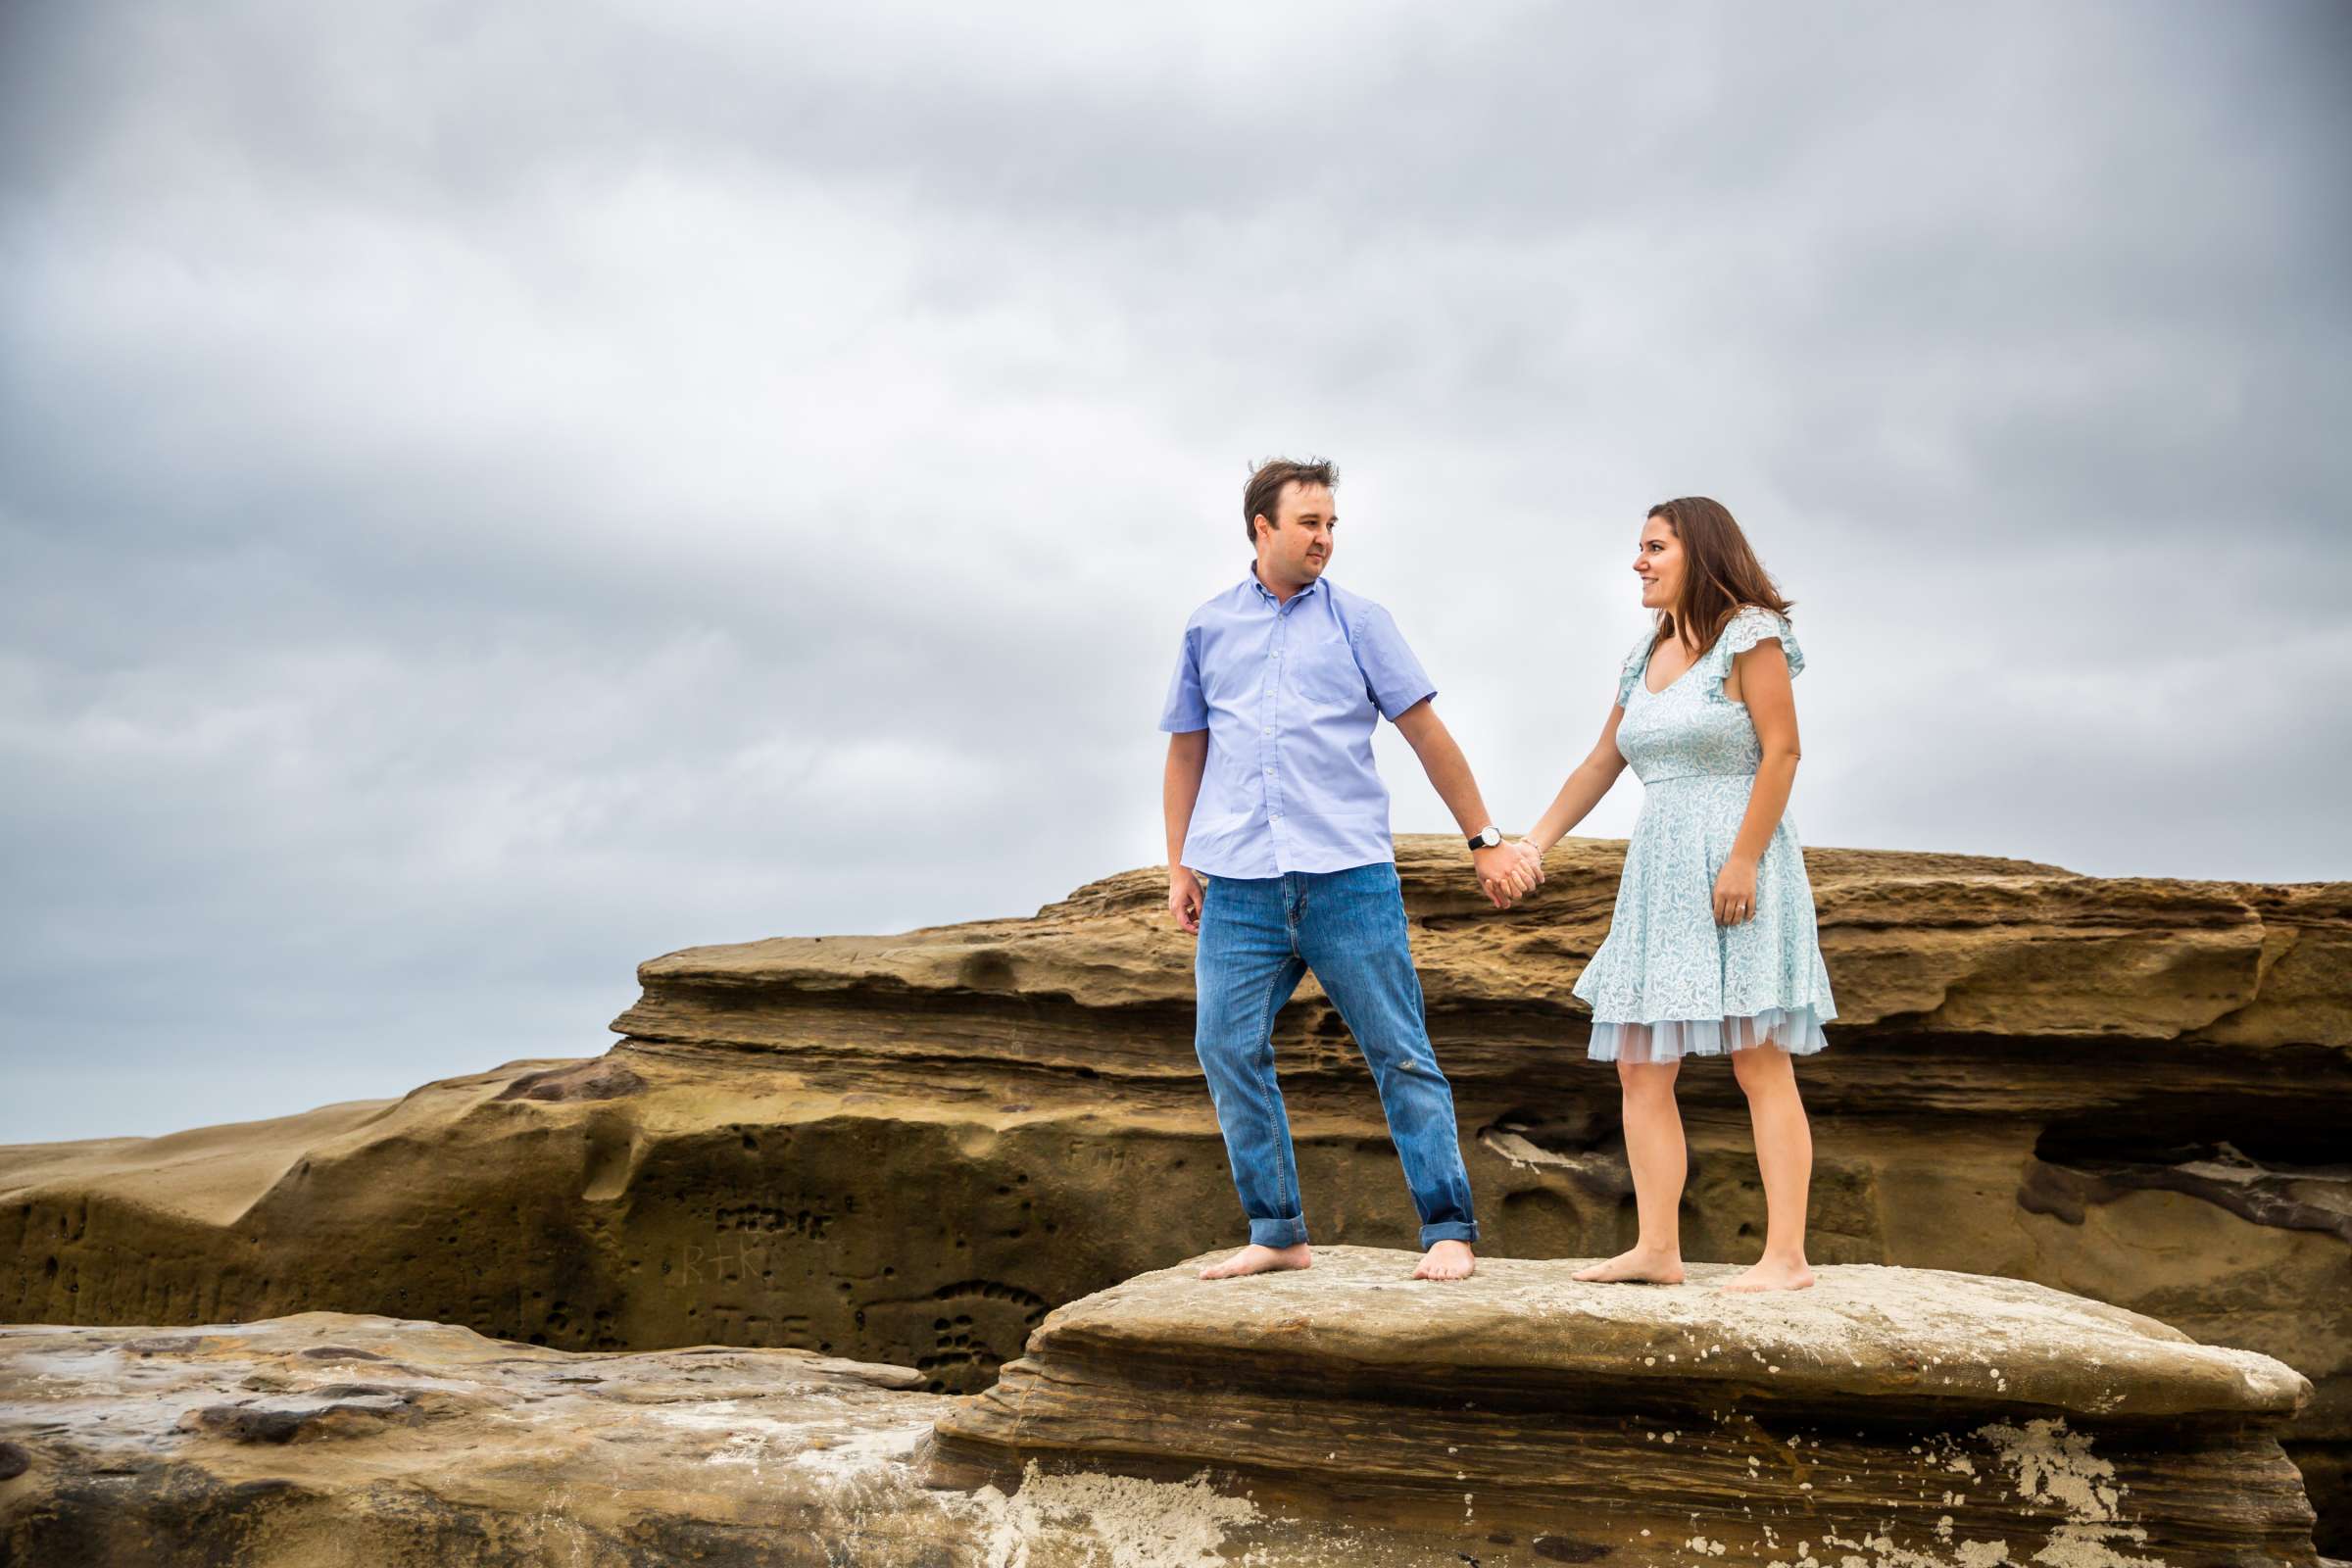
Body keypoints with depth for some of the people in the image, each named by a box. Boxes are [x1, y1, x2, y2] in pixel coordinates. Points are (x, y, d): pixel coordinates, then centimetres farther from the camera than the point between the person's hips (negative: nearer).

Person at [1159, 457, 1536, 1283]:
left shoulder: (1358, 622, 8)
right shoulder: (1208, 628, 13)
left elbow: (1428, 735, 8)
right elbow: (1186, 752, 18)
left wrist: (1485, 841, 6)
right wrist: (1178, 865, 11)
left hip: (1348, 874, -2)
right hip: (1239, 882, 2)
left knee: (1401, 1053, -3)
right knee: (1227, 1047, -2)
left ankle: (1448, 1231, 2)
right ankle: (1277, 1232, 9)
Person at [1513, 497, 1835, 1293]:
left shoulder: (1750, 635, -5)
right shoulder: (1646, 654, 17)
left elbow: (1781, 750, -11)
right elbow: (1602, 764, 21)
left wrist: (1744, 859, -18)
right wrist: (1533, 844, 17)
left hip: (1736, 865, -8)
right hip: (1658, 871, 8)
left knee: (1760, 1061, -8)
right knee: (1639, 1067, 3)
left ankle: (1786, 1255, -6)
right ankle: (1657, 1249, 6)